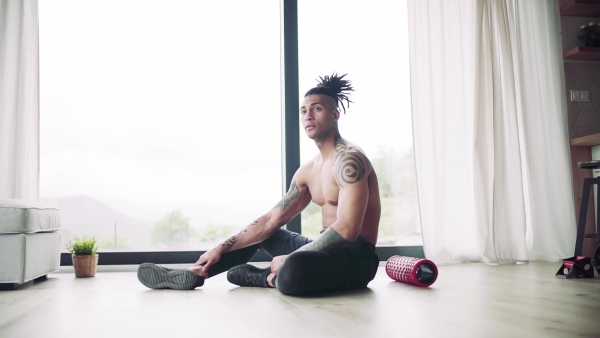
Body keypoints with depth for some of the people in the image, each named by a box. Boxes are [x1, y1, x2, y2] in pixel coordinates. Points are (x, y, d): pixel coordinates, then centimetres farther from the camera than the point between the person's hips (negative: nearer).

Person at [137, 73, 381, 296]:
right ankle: (192, 276, 16)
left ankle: (267, 279, -2)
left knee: (293, 271, -38)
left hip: (354, 258, -9)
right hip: (328, 249, 9)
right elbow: (272, 219, 10)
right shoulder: (308, 170, 11)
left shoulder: (349, 160, -17)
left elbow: (346, 231, -26)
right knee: (260, 231, 20)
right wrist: (221, 249, 6)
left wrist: (290, 259, -20)